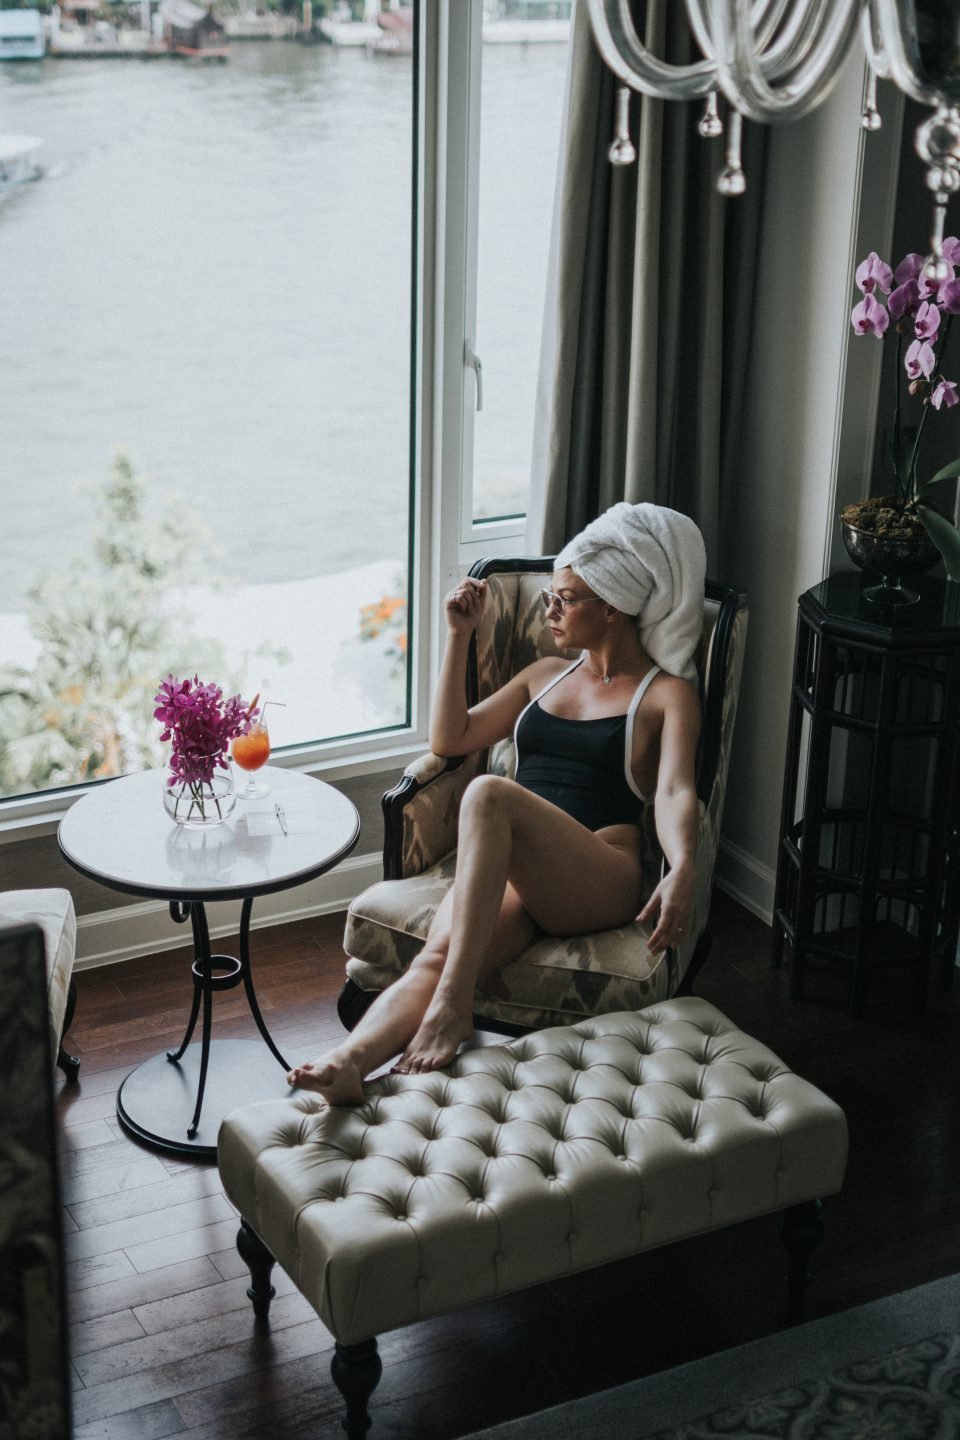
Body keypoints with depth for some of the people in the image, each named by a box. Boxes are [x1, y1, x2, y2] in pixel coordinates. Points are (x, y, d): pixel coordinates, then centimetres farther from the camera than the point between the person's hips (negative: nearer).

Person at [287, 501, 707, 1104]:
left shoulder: (667, 694, 10)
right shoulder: (547, 674, 29)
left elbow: (675, 792, -8)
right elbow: (450, 737, 27)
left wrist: (682, 870, -29)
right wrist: (460, 635, 18)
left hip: (602, 879, -5)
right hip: (509, 870, 5)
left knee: (489, 794, -36)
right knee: (436, 955, -29)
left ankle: (452, 1008, -39)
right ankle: (348, 1062, -55)